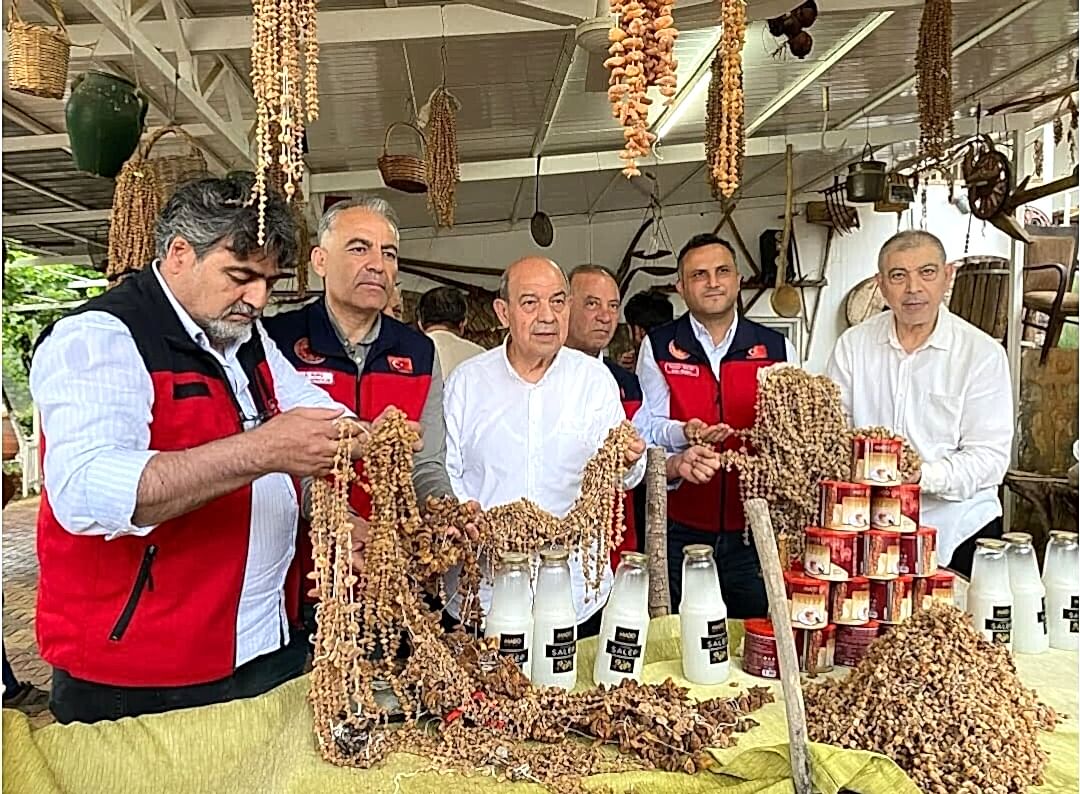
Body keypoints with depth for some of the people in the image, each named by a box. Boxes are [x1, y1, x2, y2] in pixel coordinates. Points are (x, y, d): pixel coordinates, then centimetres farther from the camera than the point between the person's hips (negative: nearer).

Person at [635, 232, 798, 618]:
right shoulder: (658, 347, 3)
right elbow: (645, 428, -2)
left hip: (755, 532, 1)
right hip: (681, 531, -1)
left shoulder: (777, 348, 6)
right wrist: (685, 434, -22)